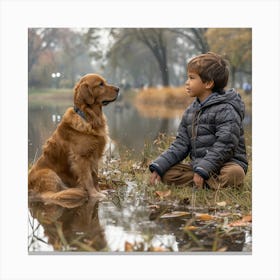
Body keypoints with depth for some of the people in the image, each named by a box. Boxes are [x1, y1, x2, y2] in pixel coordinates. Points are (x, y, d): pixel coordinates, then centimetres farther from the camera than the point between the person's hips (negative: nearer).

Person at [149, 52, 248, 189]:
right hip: (197, 164, 7)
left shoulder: (225, 110, -12)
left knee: (234, 173, -38)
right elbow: (181, 145, 10)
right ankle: (208, 182, -20)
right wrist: (158, 166, -2)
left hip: (227, 163, -7)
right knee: (167, 174, -11)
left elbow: (224, 146, -20)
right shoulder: (191, 111, 13)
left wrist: (202, 170, -28)